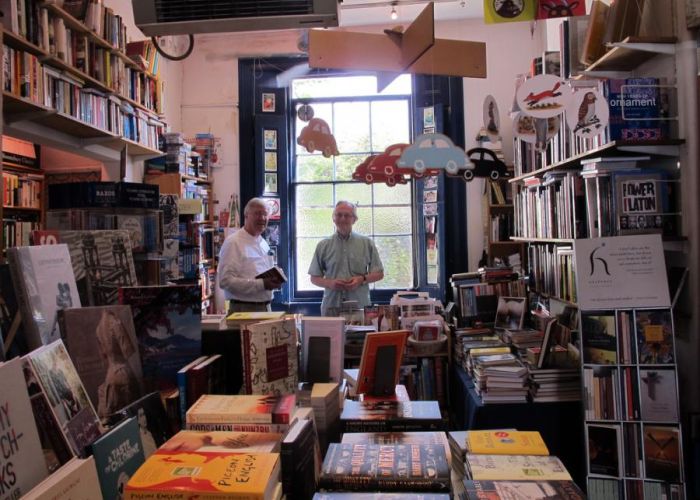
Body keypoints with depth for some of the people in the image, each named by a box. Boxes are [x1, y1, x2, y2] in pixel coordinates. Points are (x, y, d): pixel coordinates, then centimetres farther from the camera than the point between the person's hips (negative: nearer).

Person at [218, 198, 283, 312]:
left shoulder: (264, 243, 13)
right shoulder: (233, 243, -12)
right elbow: (226, 281, -21)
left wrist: (273, 281, 1)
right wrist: (261, 284, -25)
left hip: (266, 307, 7)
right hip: (243, 309, -7)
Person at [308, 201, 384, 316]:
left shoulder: (367, 243, 7)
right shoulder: (323, 246, 8)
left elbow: (379, 273, 9)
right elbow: (314, 278, 10)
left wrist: (362, 279, -10)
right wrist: (329, 283, -10)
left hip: (360, 306, 0)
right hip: (331, 306, 0)